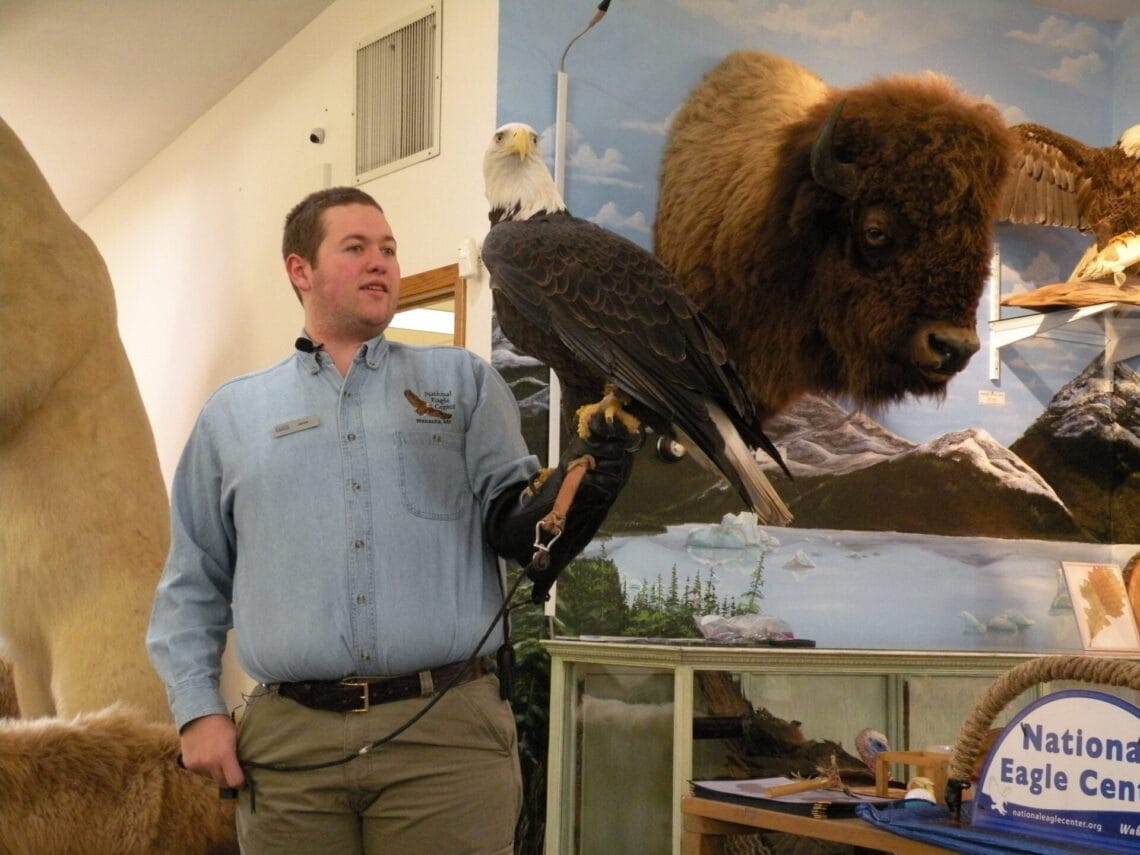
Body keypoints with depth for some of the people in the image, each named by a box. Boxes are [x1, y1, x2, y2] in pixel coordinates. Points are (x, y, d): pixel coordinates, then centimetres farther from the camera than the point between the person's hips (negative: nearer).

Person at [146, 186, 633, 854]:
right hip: (287, 741, 1)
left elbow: (509, 518, 2)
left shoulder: (462, 381, 12)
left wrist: (575, 484, -19)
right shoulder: (233, 414, 14)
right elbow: (193, 583, 16)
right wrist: (198, 710, 5)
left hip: (448, 728, -1)